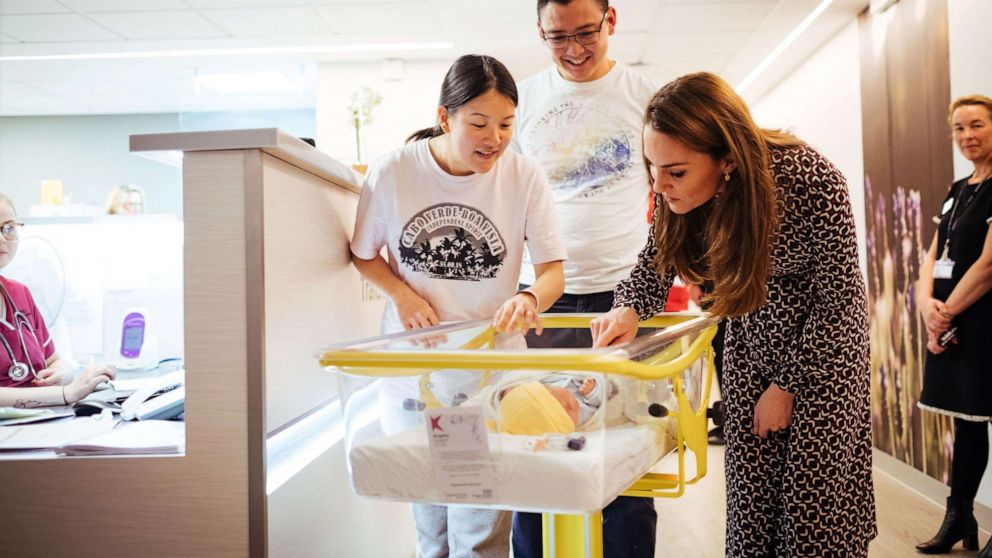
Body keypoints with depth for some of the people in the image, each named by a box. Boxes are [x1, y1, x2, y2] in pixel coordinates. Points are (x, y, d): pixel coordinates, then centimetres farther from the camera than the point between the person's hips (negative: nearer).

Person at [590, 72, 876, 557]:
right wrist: (629, 310, -25)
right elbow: (657, 261, -4)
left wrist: (786, 385, -12)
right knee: (751, 483, 4)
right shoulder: (677, 190, -19)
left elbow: (838, 296, -18)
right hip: (750, 333, 4)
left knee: (817, 488, -3)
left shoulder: (812, 181, -30)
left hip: (824, 332, -3)